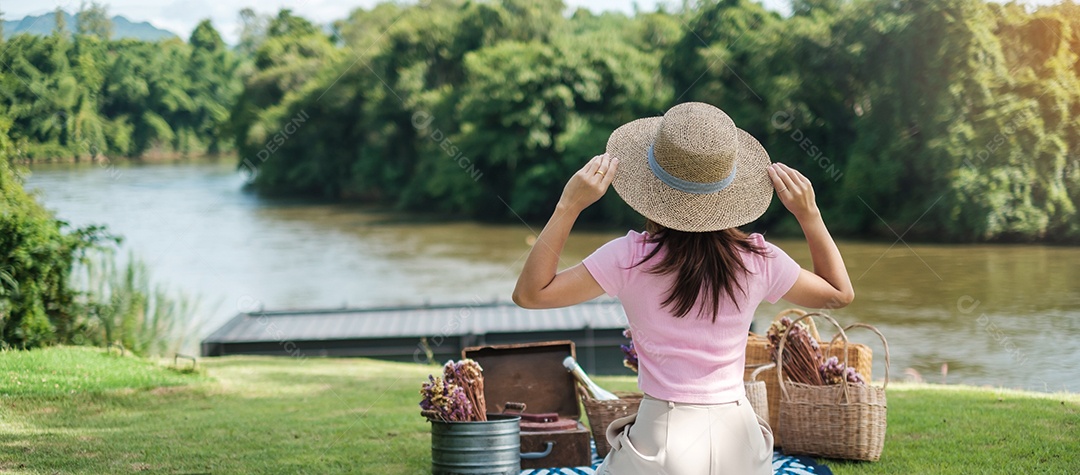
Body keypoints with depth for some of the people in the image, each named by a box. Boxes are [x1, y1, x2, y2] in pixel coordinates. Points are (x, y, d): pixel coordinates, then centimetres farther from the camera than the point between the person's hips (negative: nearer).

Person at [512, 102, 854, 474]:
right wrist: (809, 214, 5)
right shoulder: (758, 261, -4)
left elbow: (529, 293, -9)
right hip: (738, 437, 3)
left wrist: (568, 206, -12)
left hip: (662, 439, -3)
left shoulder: (631, 258, -13)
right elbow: (840, 293, 13)